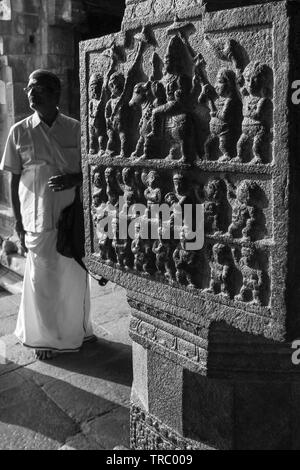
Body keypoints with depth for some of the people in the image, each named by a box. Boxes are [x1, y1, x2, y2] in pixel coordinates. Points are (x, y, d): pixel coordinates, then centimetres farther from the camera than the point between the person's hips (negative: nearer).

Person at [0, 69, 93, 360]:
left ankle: (77, 330, 33)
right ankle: (45, 338, 26)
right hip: (38, 219, 0)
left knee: (75, 276, 11)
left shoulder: (76, 129, 0)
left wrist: (74, 178, -16)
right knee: (42, 279, 6)